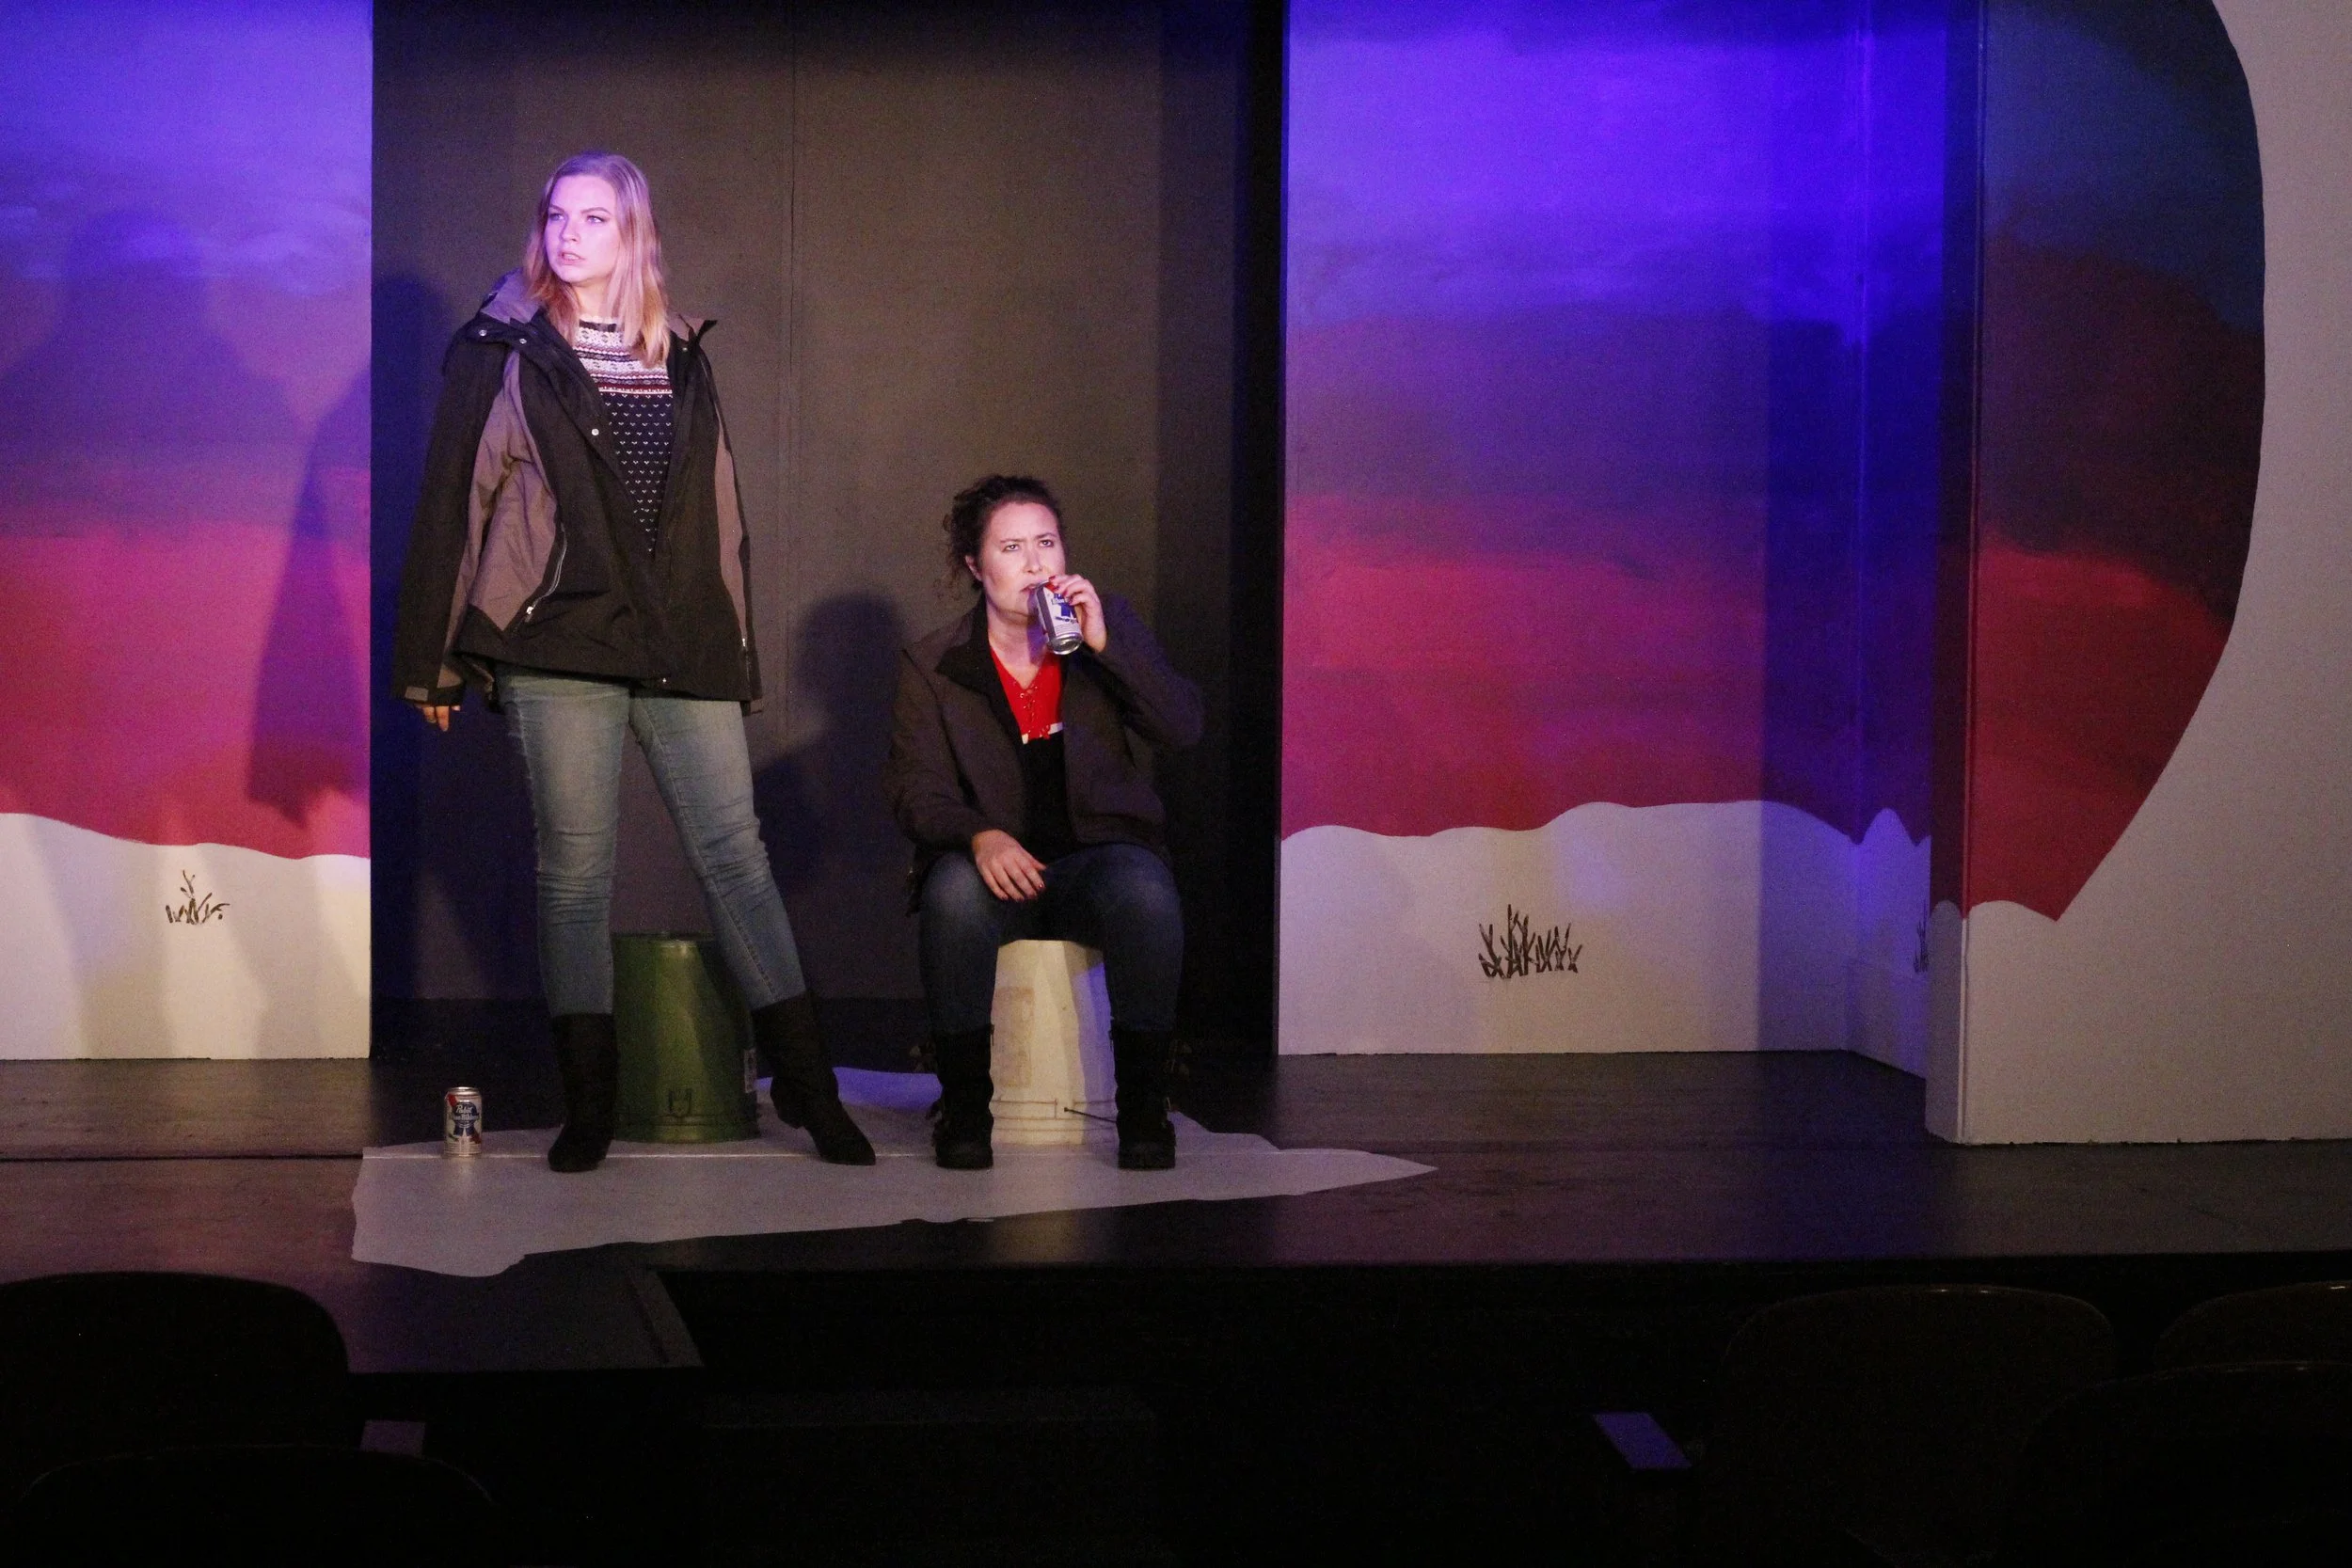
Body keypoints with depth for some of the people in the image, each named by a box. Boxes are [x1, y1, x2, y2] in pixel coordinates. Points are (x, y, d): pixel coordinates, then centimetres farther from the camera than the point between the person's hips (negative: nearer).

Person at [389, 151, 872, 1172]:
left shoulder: (680, 358, 14)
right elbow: (452, 503, 2)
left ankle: (807, 1085, 3)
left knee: (734, 851, 0)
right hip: (559, 645, -2)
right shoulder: (504, 351, 4)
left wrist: (737, 648, 14)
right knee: (574, 863, 0)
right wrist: (433, 659, -3)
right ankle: (588, 1103, 7)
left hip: (684, 648, 3)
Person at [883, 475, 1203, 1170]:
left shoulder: (1112, 629, 8)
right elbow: (915, 788, -3)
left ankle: (1143, 1106, -22)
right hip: (993, 860, 0)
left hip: (1097, 854, 1)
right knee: (955, 895, -36)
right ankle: (963, 1106, -23)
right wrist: (980, 837, -25)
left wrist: (1103, 642, -15)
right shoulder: (932, 665, 5)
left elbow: (1183, 727, -3)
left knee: (1146, 894, -35)